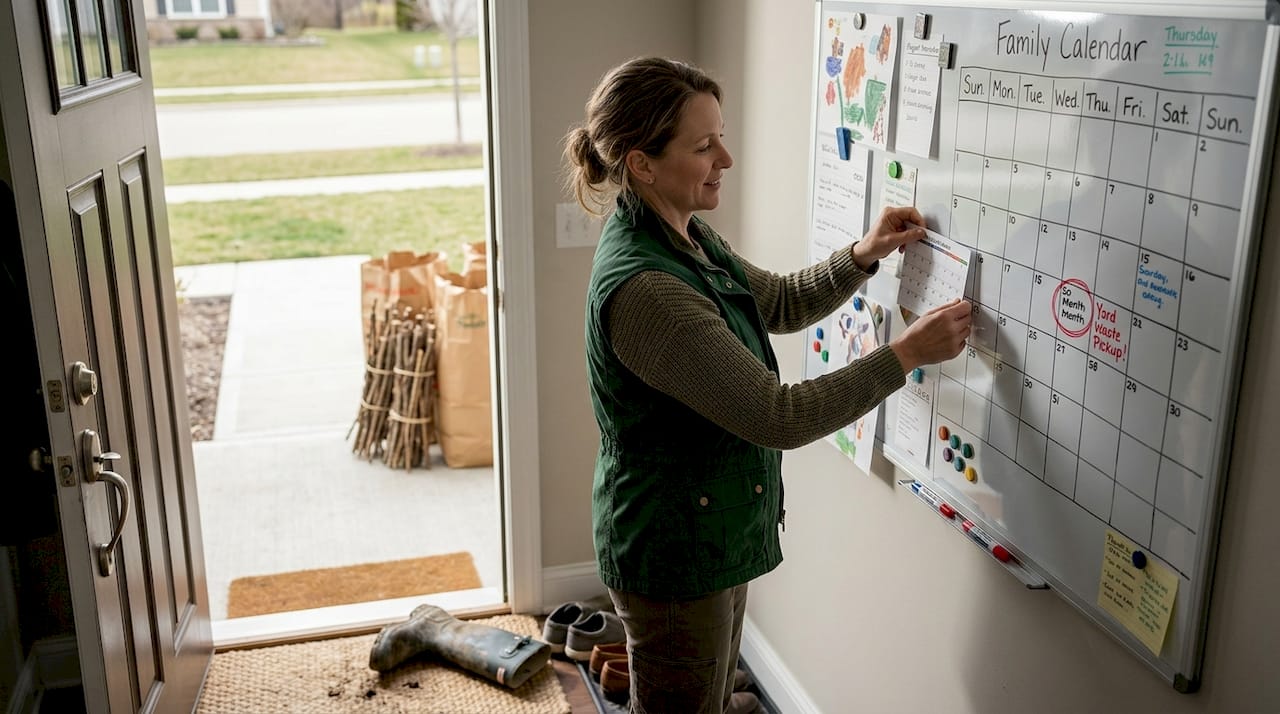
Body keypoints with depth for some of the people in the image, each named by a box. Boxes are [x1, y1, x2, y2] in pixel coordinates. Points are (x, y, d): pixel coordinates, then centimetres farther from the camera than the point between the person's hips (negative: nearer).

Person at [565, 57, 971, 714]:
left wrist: (863, 255, -2)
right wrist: (907, 353, -23)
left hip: (715, 530, 9)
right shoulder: (643, 288, -31)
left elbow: (781, 304, 14)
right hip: (673, 554, -9)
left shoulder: (687, 237, 0)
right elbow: (779, 418, -30)